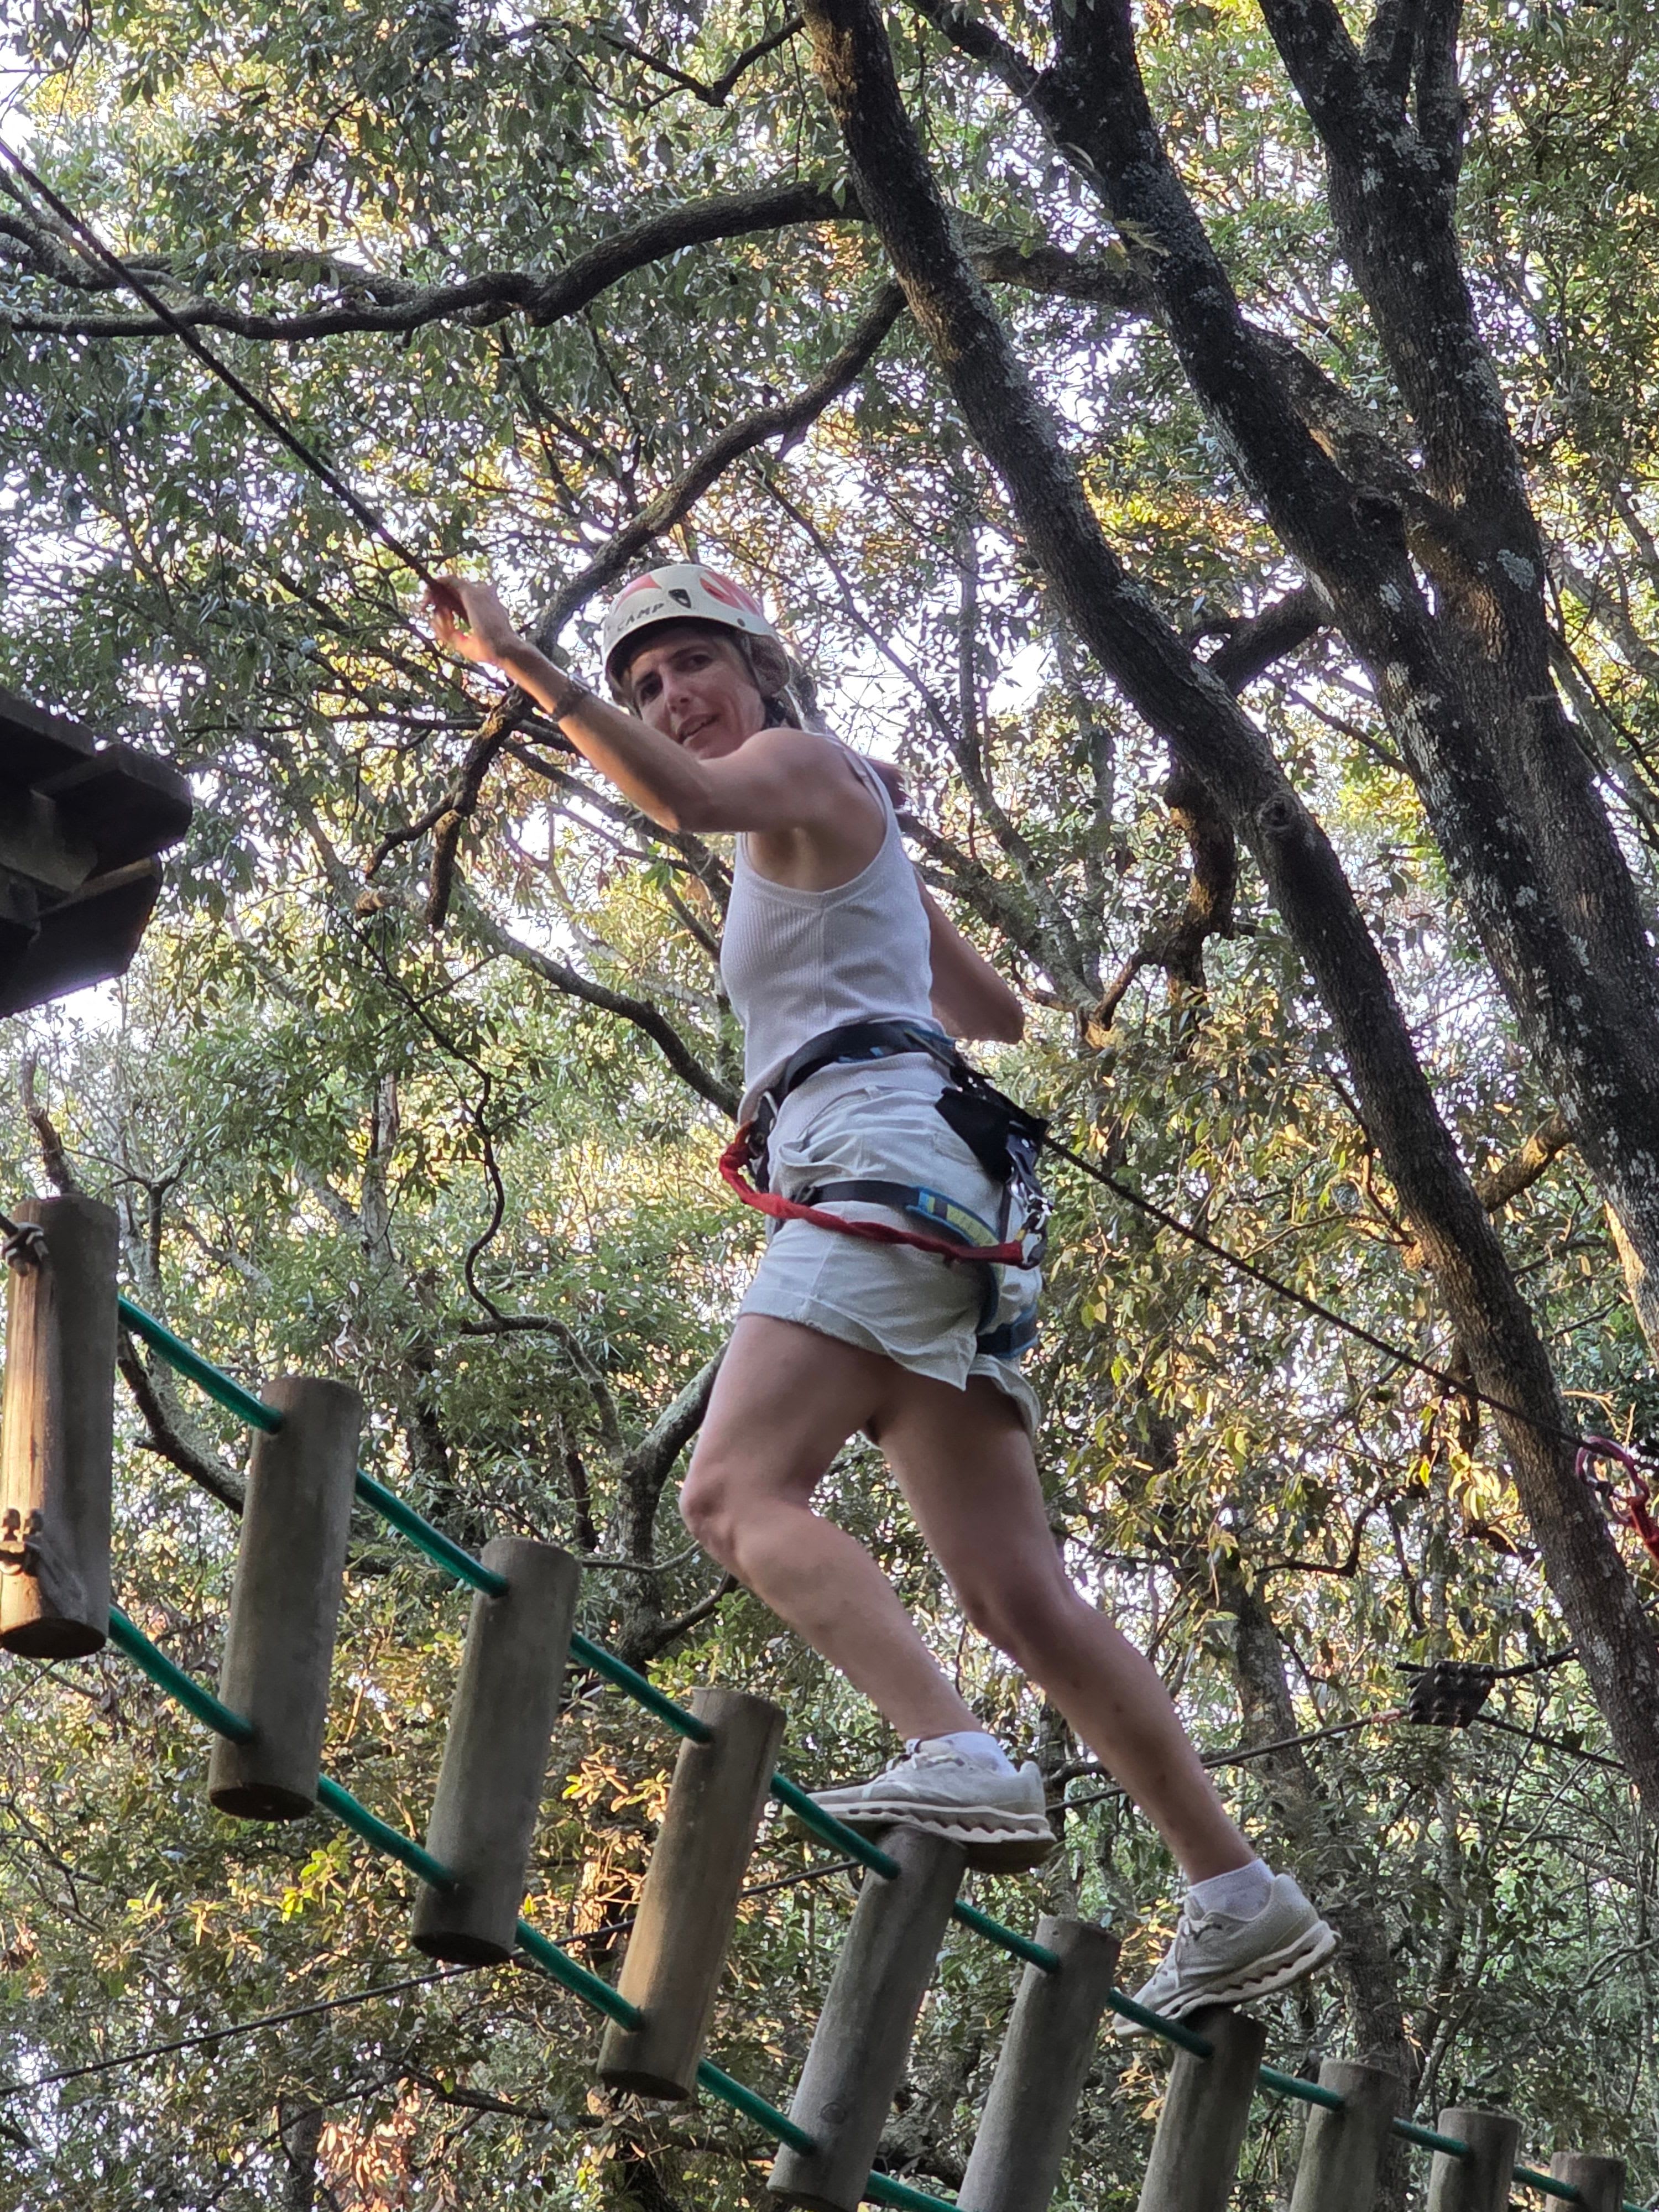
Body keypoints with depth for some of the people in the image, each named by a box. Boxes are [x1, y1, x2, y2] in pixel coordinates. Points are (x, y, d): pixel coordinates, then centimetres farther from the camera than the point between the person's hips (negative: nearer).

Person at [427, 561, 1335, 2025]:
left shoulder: (805, 762, 8)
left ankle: (961, 1757, -39)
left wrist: (525, 667, -23)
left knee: (737, 1491, -25)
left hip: (878, 1153, -9)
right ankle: (1242, 1903, -1)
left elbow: (689, 796, -18)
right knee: (1015, 1590, 1)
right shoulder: (840, 840, 33)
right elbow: (996, 1011, 39)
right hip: (931, 1211, 9)